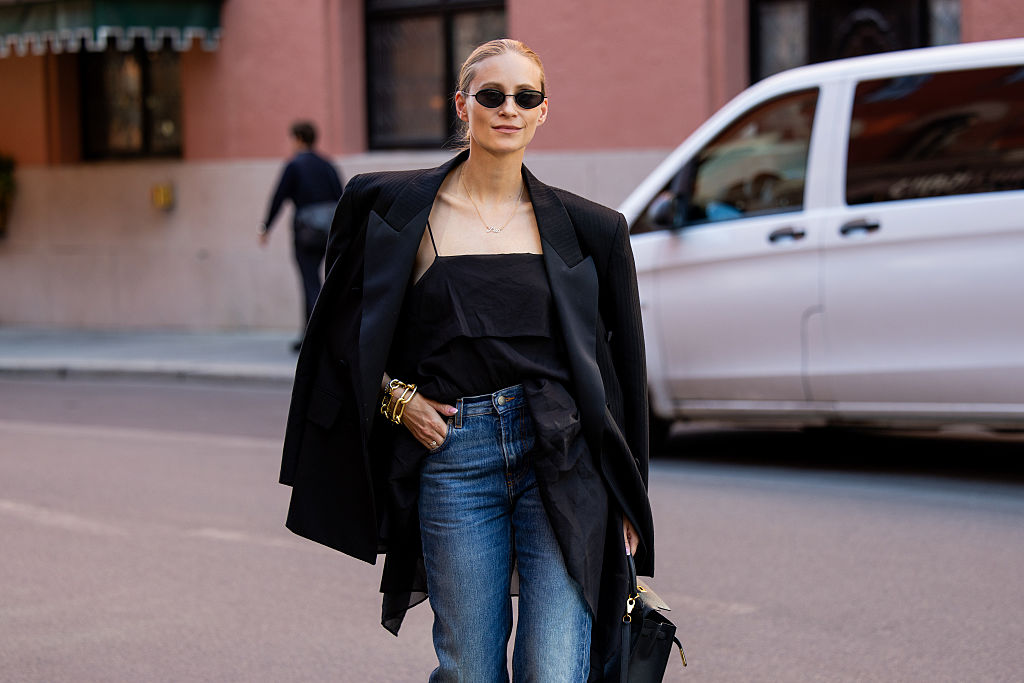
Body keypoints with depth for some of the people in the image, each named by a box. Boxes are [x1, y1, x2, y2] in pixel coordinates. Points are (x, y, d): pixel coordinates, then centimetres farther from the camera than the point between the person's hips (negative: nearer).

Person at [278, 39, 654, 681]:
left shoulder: (588, 228, 7)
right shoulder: (392, 206, 5)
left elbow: (624, 363, 11)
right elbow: (344, 325, 15)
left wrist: (631, 502, 9)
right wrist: (397, 398, -1)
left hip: (560, 457, 0)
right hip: (453, 458, 0)